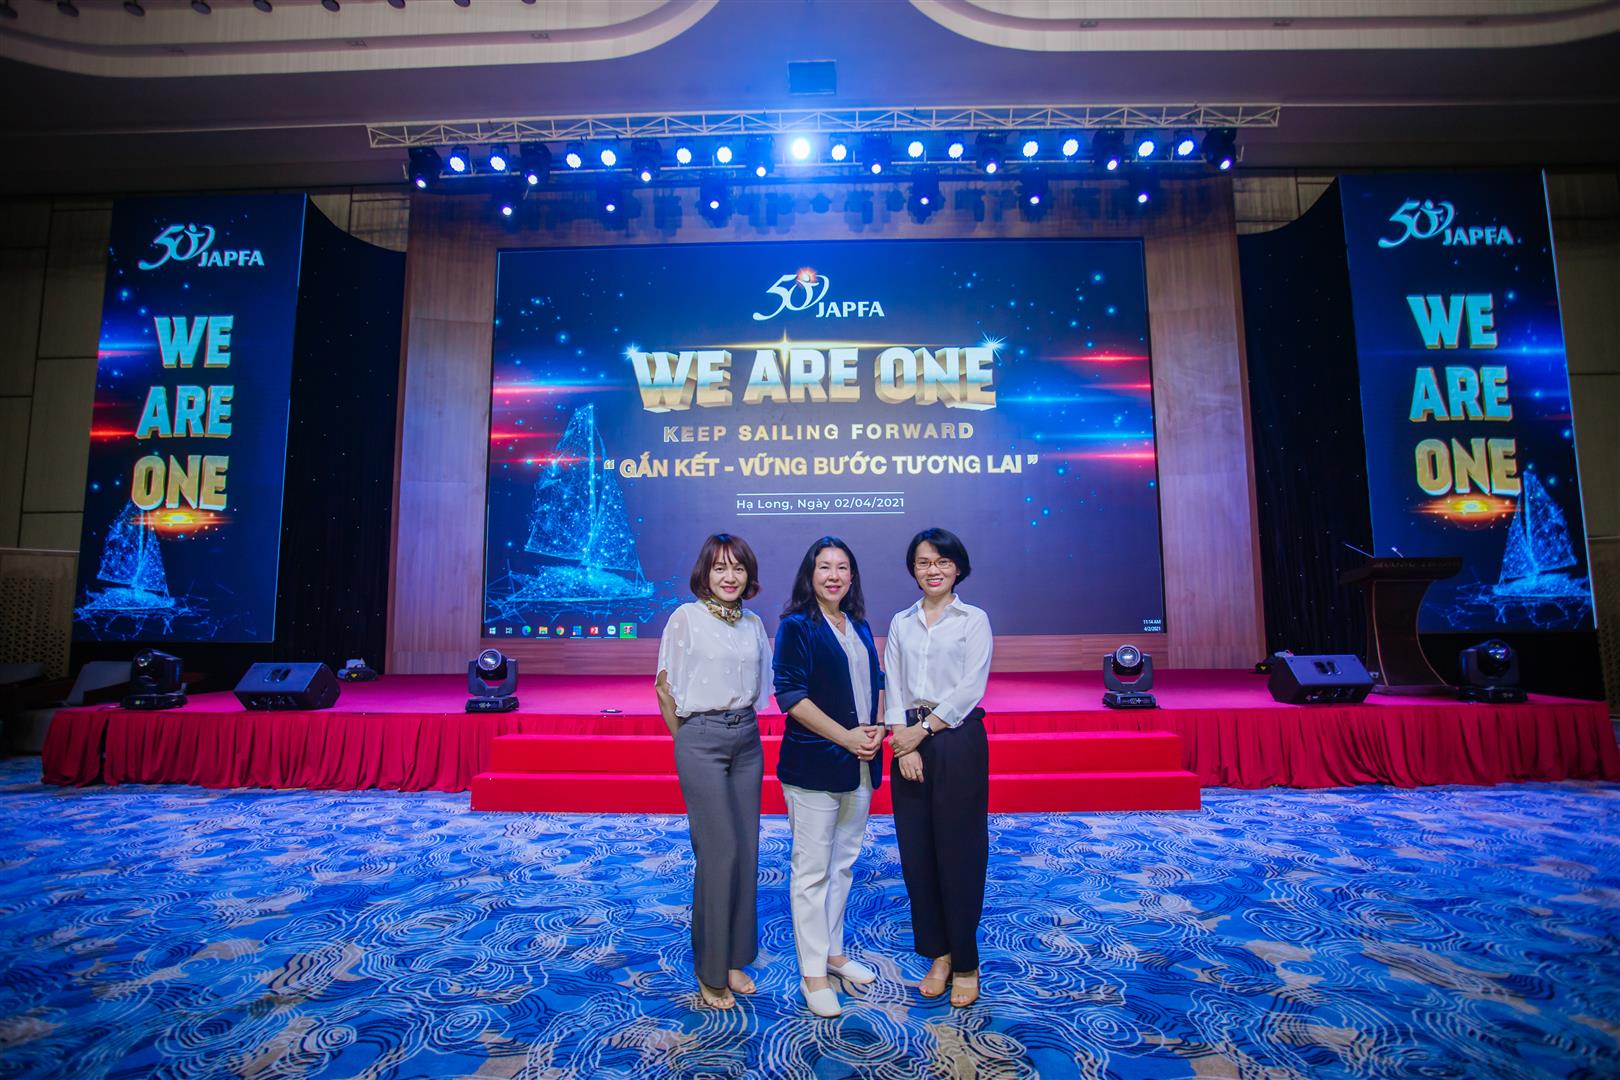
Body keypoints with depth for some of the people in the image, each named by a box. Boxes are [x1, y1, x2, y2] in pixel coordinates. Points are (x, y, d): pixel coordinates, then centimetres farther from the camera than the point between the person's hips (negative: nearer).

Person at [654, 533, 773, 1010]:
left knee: (747, 850, 9)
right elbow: (665, 687, -2)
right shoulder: (687, 617, -6)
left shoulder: (753, 623, 8)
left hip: (747, 739, 5)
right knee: (720, 851, -4)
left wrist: (741, 724, 10)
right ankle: (710, 971, 14)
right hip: (702, 741, -5)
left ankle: (735, 959, 26)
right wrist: (689, 740, 3)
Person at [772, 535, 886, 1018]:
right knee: (812, 869, 3)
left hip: (860, 763, 7)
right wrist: (845, 736, -18)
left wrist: (876, 728, -2)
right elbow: (790, 695, -16)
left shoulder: (860, 626, 11)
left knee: (844, 862, 18)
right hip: (813, 764, -7)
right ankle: (812, 974, 17)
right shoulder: (796, 626, -10)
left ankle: (834, 952, 35)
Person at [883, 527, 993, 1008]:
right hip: (909, 740, 4)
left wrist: (924, 729, -11)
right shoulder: (901, 623, 10)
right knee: (916, 850, 7)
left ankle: (965, 962, 19)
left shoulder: (974, 620, 0)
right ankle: (938, 953, 24)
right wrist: (904, 744, -7)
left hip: (958, 740, -3)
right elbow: (893, 689, 4)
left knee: (959, 851, 3)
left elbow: (971, 687, -8)